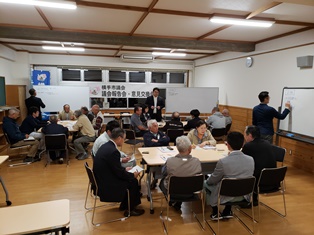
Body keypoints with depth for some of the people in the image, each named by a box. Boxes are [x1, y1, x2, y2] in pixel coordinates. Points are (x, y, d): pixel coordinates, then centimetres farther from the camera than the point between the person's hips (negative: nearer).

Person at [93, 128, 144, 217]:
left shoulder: (105, 146, 2)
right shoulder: (113, 151, -27)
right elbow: (119, 173, -19)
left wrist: (125, 169, 15)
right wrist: (133, 175, -3)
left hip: (101, 179, 9)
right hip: (105, 186, -9)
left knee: (130, 178, 16)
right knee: (133, 182, 1)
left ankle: (124, 205, 30)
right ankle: (130, 210, 18)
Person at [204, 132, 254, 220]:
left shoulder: (223, 162, -27)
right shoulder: (251, 160, -13)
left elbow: (213, 180, -12)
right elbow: (247, 177, 6)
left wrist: (207, 181, 12)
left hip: (225, 196, -4)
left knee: (205, 183, 20)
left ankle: (216, 213, 26)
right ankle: (227, 212, 31)